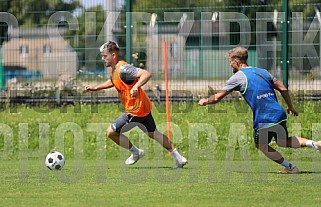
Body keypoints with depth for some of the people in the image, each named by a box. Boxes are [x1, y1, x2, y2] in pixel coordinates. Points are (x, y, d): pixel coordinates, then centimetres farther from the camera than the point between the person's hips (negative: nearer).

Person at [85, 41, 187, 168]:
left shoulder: (122, 69, -24)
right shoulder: (113, 69, 7)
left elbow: (146, 74, -33)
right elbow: (113, 82, 30)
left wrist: (136, 86, -48)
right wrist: (95, 88, 22)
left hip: (136, 110, -10)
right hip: (143, 107, 10)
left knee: (111, 132, -4)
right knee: (152, 133, 22)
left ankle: (136, 152, 13)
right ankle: (179, 158, 27)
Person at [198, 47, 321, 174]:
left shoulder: (238, 77, -3)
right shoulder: (262, 72, 15)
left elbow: (217, 97, 1)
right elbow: (283, 89, 15)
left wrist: (205, 101, 20)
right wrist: (291, 107, 26)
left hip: (263, 119, -6)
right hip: (279, 114, 6)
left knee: (261, 145, 17)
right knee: (284, 142, 24)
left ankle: (290, 167, 13)